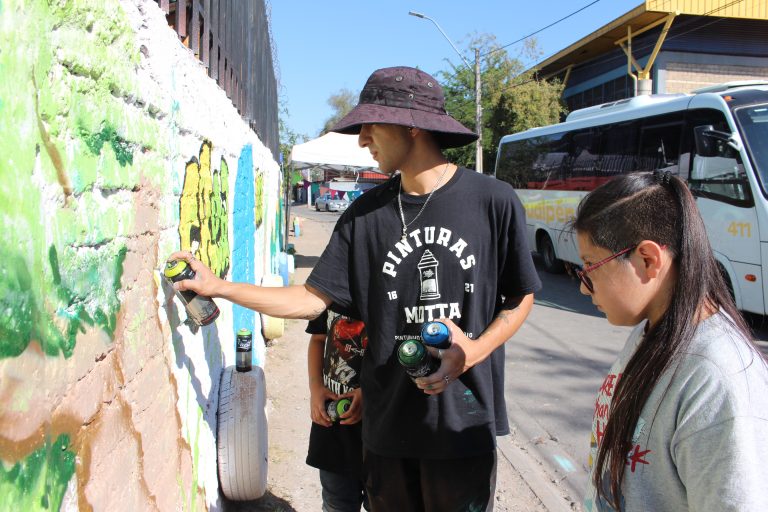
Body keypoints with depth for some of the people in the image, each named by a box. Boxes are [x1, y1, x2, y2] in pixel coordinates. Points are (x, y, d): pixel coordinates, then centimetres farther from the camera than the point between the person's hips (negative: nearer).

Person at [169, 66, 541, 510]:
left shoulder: (494, 201, -8)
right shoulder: (366, 214, 0)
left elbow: (520, 298, 1)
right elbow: (312, 300, 0)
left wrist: (475, 350, -16)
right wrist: (219, 287, -3)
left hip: (465, 420, -2)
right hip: (388, 422, 3)